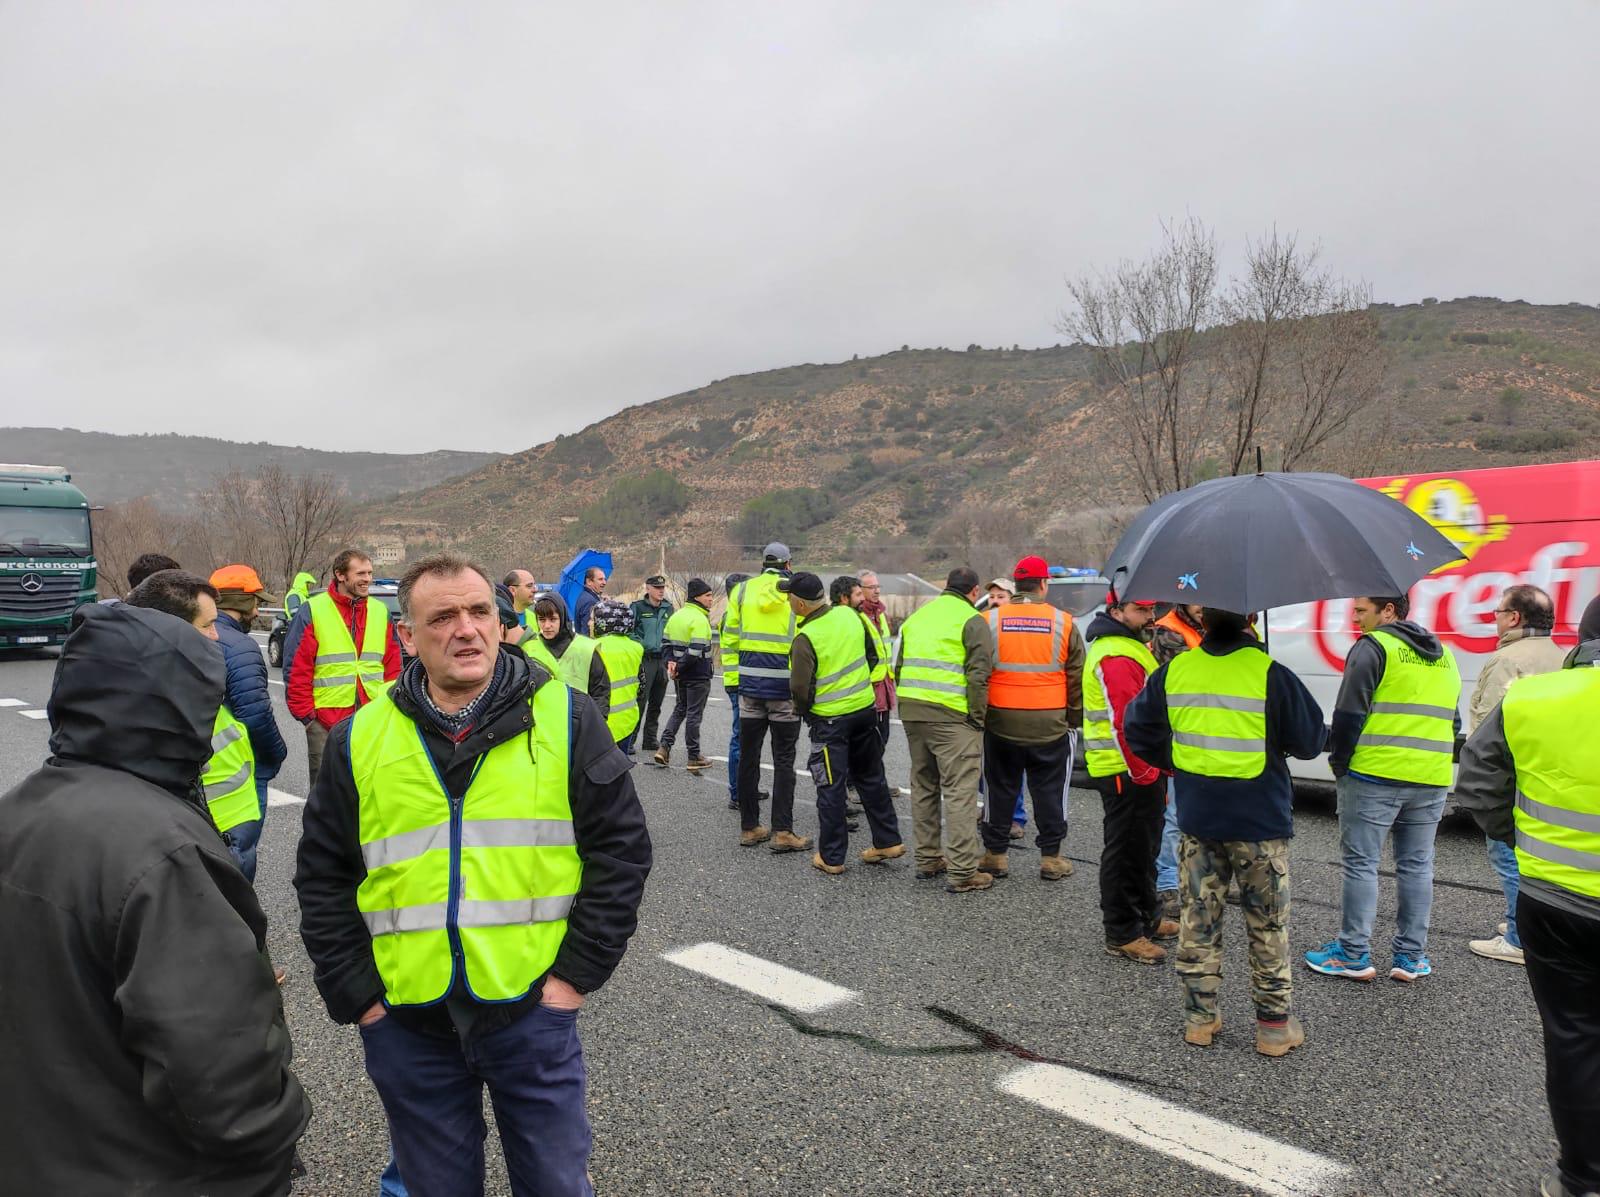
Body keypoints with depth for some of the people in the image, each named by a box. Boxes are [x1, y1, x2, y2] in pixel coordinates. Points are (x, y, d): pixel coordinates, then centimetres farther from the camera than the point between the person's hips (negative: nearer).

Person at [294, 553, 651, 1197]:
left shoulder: (566, 718, -5)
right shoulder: (360, 739, 0)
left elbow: (621, 849, -3)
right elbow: (323, 878, 7)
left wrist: (578, 971, -6)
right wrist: (355, 995, 1)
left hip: (533, 1011, -1)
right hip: (407, 1024, 2)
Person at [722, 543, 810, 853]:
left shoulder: (742, 590, 6)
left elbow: (729, 638, 6)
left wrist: (731, 678, 10)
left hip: (750, 682, 3)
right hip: (784, 685, -3)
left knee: (748, 756, 11)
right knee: (783, 760, 3)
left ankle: (749, 827, 18)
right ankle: (782, 832, 2)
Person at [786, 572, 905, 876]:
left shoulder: (805, 639, -22)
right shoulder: (850, 614, -3)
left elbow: (800, 688, -18)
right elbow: (872, 655, 9)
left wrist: (804, 712, 2)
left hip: (829, 719, -6)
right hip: (865, 708, 6)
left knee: (831, 788, 4)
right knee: (871, 777, 19)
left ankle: (831, 857, 13)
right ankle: (888, 841, 24)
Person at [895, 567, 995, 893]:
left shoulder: (916, 616, 19)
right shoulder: (971, 620, -3)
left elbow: (899, 667, 20)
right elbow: (978, 674, -13)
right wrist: (977, 718, -7)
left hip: (911, 712, 7)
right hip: (951, 716, -7)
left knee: (923, 786, 17)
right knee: (959, 792, -5)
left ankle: (927, 859, 24)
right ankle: (962, 872, -5)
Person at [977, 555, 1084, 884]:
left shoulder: (989, 620, -3)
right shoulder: (1063, 623, -3)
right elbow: (1077, 677, 3)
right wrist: (1076, 717, 13)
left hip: (1001, 721, 1)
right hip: (1051, 724, -1)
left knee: (1000, 789, 12)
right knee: (1050, 791, 10)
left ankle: (995, 854, 19)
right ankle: (1051, 857, 16)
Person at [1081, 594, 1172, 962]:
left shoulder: (1127, 644, 17)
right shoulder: (1116, 656, -20)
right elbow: (1125, 722, -26)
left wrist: (1154, 770, 22)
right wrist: (1144, 773, -22)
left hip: (1139, 768, 11)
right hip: (1127, 770, -11)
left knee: (1142, 846, 22)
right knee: (1126, 852, -2)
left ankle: (1148, 917, 36)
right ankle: (1122, 934, 8)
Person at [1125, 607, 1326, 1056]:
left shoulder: (1174, 671, -1)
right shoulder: (1271, 674, -13)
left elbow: (1137, 729, 6)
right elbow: (1310, 741, -7)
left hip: (1197, 818, 3)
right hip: (1260, 821, -3)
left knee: (1198, 920, 12)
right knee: (1268, 926, 9)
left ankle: (1199, 1017, 20)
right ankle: (1275, 1025, 17)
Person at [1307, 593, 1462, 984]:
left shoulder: (1373, 647, -8)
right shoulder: (1443, 655, 16)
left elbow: (1349, 713, -12)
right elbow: (1453, 720, 21)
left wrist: (1339, 761, -1)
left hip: (1374, 776, -6)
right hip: (1432, 780, 7)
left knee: (1361, 863, 1)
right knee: (1416, 866, 12)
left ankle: (1353, 954, 6)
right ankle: (1411, 956, 18)